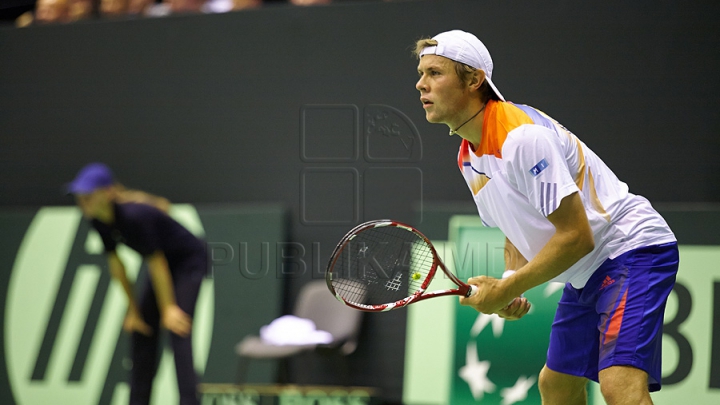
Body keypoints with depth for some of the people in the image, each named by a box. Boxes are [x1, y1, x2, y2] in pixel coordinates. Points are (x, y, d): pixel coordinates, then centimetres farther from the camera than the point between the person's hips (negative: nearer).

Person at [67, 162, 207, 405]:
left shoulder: (133, 214, -34)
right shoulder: (99, 219, -10)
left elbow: (157, 263, -28)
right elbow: (115, 263, -1)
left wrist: (169, 308, -21)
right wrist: (132, 308, 2)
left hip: (189, 262, -9)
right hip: (168, 263, 9)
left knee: (179, 330, -19)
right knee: (140, 328, 7)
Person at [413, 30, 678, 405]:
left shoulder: (521, 136, -24)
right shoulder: (468, 157, 7)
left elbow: (576, 237, -25)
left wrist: (506, 289, -18)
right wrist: (509, 285, -3)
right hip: (586, 274, 11)